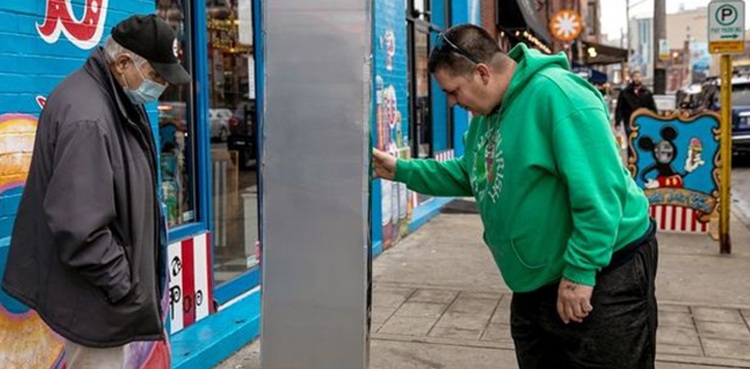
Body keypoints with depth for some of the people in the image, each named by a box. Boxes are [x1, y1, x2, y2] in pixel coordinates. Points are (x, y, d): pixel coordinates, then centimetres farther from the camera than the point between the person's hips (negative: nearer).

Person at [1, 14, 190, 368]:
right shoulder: (87, 119, -26)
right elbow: (78, 227, -30)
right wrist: (122, 286, -19)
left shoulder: (115, 100, 7)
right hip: (93, 298, -10)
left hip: (106, 285, 10)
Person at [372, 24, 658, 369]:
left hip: (601, 277, -9)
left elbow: (598, 194, -27)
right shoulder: (487, 112, 7)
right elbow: (468, 174, 19)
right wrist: (402, 170, 11)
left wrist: (580, 271, -25)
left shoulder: (556, 94, -23)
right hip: (536, 283, 9)